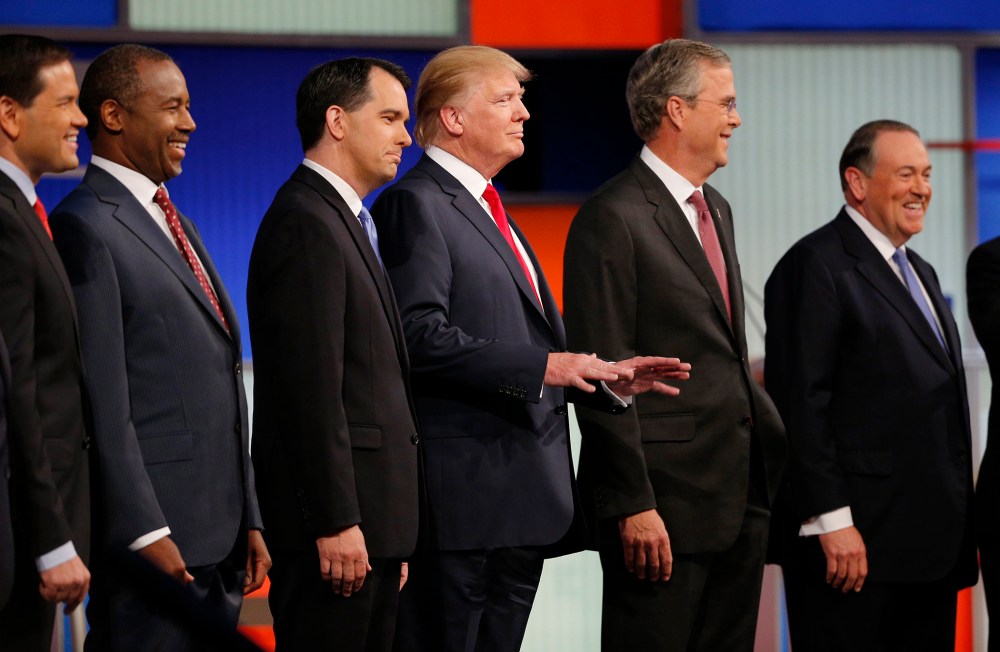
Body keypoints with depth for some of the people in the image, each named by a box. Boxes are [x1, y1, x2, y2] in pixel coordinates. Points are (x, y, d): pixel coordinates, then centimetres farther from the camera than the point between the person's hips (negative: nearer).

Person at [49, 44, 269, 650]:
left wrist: (248, 520, 18)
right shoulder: (87, 227, -9)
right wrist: (144, 533, -19)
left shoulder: (178, 227, 21)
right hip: (155, 541, -9)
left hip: (218, 533, 9)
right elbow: (102, 401, -15)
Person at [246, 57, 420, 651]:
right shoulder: (307, 224, -12)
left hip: (370, 514, 10)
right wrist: (337, 523, -21)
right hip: (336, 518, -10)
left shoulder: (346, 222, 20)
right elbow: (312, 389, -19)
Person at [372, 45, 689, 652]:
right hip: (463, 496, -10)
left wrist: (606, 375, 13)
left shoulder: (488, 210, 24)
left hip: (520, 501, 10)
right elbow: (421, 335, -20)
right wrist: (540, 367, -22)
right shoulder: (416, 203, -8)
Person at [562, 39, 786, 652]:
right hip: (663, 498, -9)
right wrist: (632, 504, -18)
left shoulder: (717, 210, 18)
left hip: (740, 496, 9)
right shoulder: (613, 219, -11)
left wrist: (774, 435, 12)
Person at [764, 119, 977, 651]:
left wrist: (959, 524, 17)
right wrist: (832, 521, -20)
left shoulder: (920, 273, 21)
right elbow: (801, 404, -14)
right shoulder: (818, 264, -8)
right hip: (856, 538, -9)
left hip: (930, 542, 9)